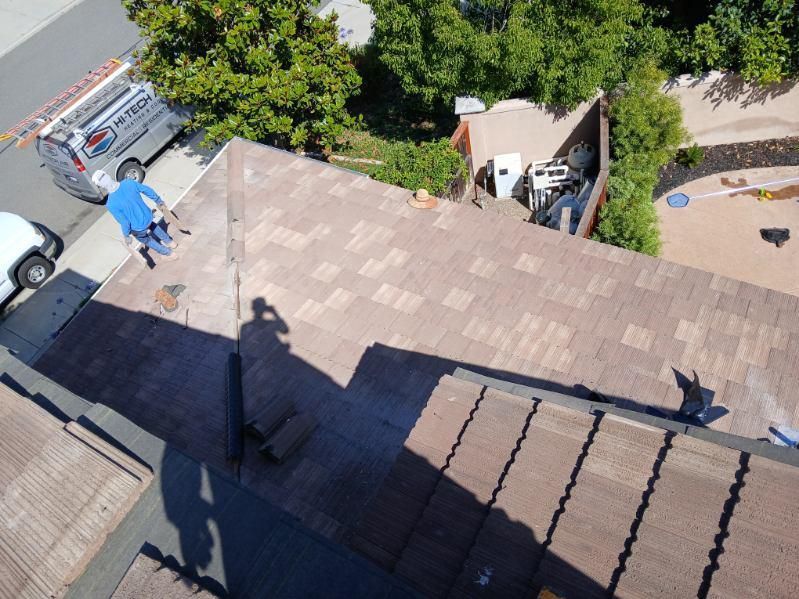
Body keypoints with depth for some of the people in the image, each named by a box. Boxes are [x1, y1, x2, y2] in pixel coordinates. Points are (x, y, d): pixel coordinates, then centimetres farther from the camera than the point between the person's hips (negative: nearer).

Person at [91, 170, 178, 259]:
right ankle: (170, 242, 56)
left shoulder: (111, 204, -30)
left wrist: (126, 235, -2)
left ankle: (168, 253, 45)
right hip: (148, 217, 4)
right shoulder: (128, 182, -19)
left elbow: (124, 222, -22)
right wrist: (158, 200, 13)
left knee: (146, 240, 30)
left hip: (138, 228, -4)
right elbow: (148, 190, -7)